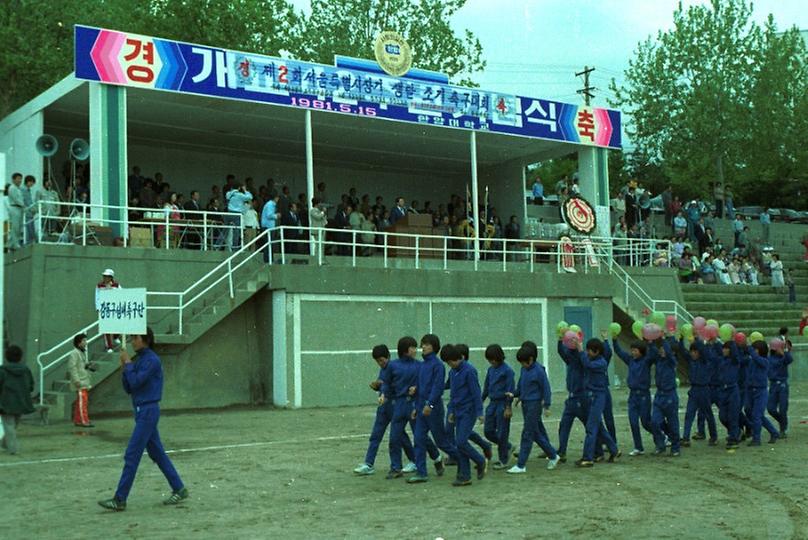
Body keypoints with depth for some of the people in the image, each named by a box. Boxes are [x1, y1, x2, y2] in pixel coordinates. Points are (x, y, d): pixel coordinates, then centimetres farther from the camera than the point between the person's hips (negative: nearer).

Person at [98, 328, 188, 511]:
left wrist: (128, 363, -10)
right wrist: (124, 367, 2)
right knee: (157, 453, 12)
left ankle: (120, 500, -4)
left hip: (148, 411, -10)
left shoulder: (152, 360, -13)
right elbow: (128, 388, 13)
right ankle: (179, 489, 19)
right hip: (141, 411, 10)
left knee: (132, 455, -8)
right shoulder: (138, 360, 13)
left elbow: (136, 383, -20)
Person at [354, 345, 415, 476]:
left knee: (400, 434, 4)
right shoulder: (382, 369, 11)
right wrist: (375, 386, -1)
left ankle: (414, 461, 20)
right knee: (375, 435, 2)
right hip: (383, 406, 7)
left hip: (395, 405, -7)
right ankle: (368, 464, 2)